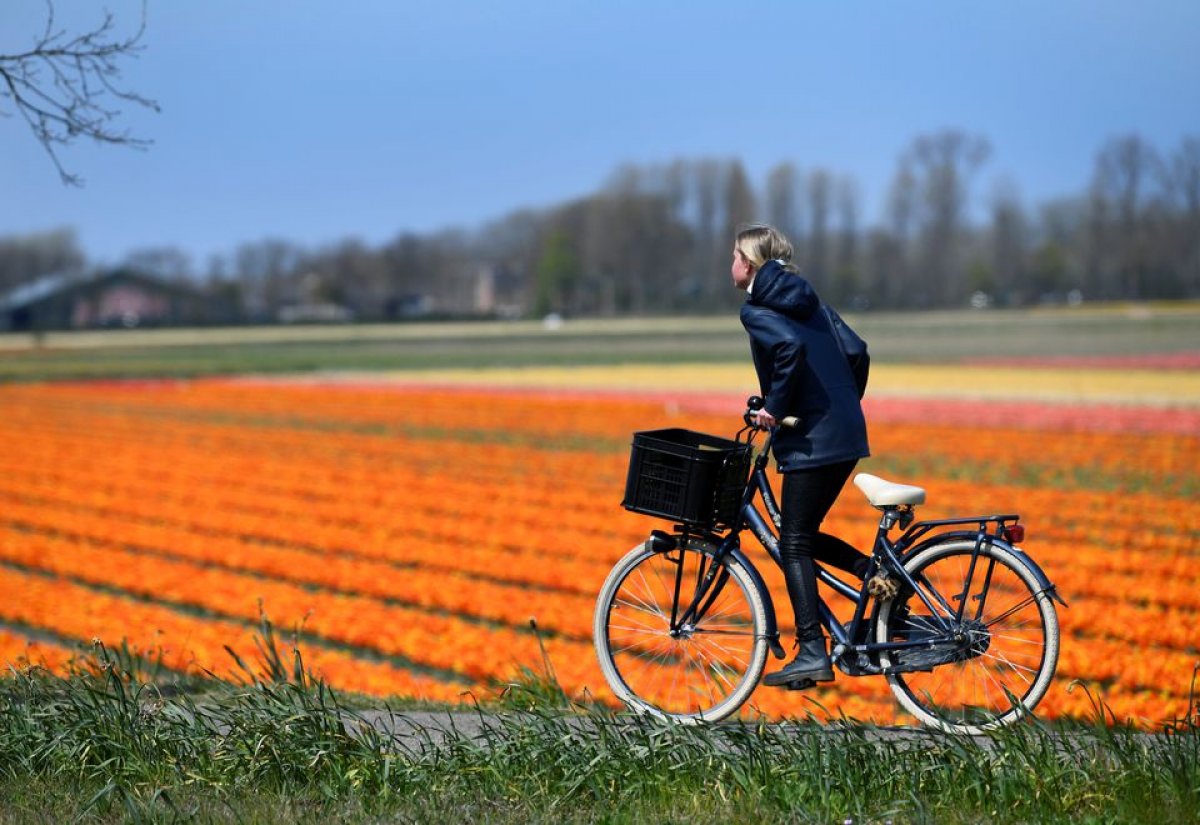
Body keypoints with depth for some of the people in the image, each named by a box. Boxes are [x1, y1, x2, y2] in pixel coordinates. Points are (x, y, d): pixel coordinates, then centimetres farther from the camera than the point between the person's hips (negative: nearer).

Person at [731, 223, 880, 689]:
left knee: (794, 545, -2)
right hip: (847, 435, 8)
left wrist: (775, 407, -17)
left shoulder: (755, 309, -6)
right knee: (804, 535, 19)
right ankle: (880, 574, 3)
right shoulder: (804, 298, 18)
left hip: (811, 439, -8)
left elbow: (791, 347, -26)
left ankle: (812, 652, -6)